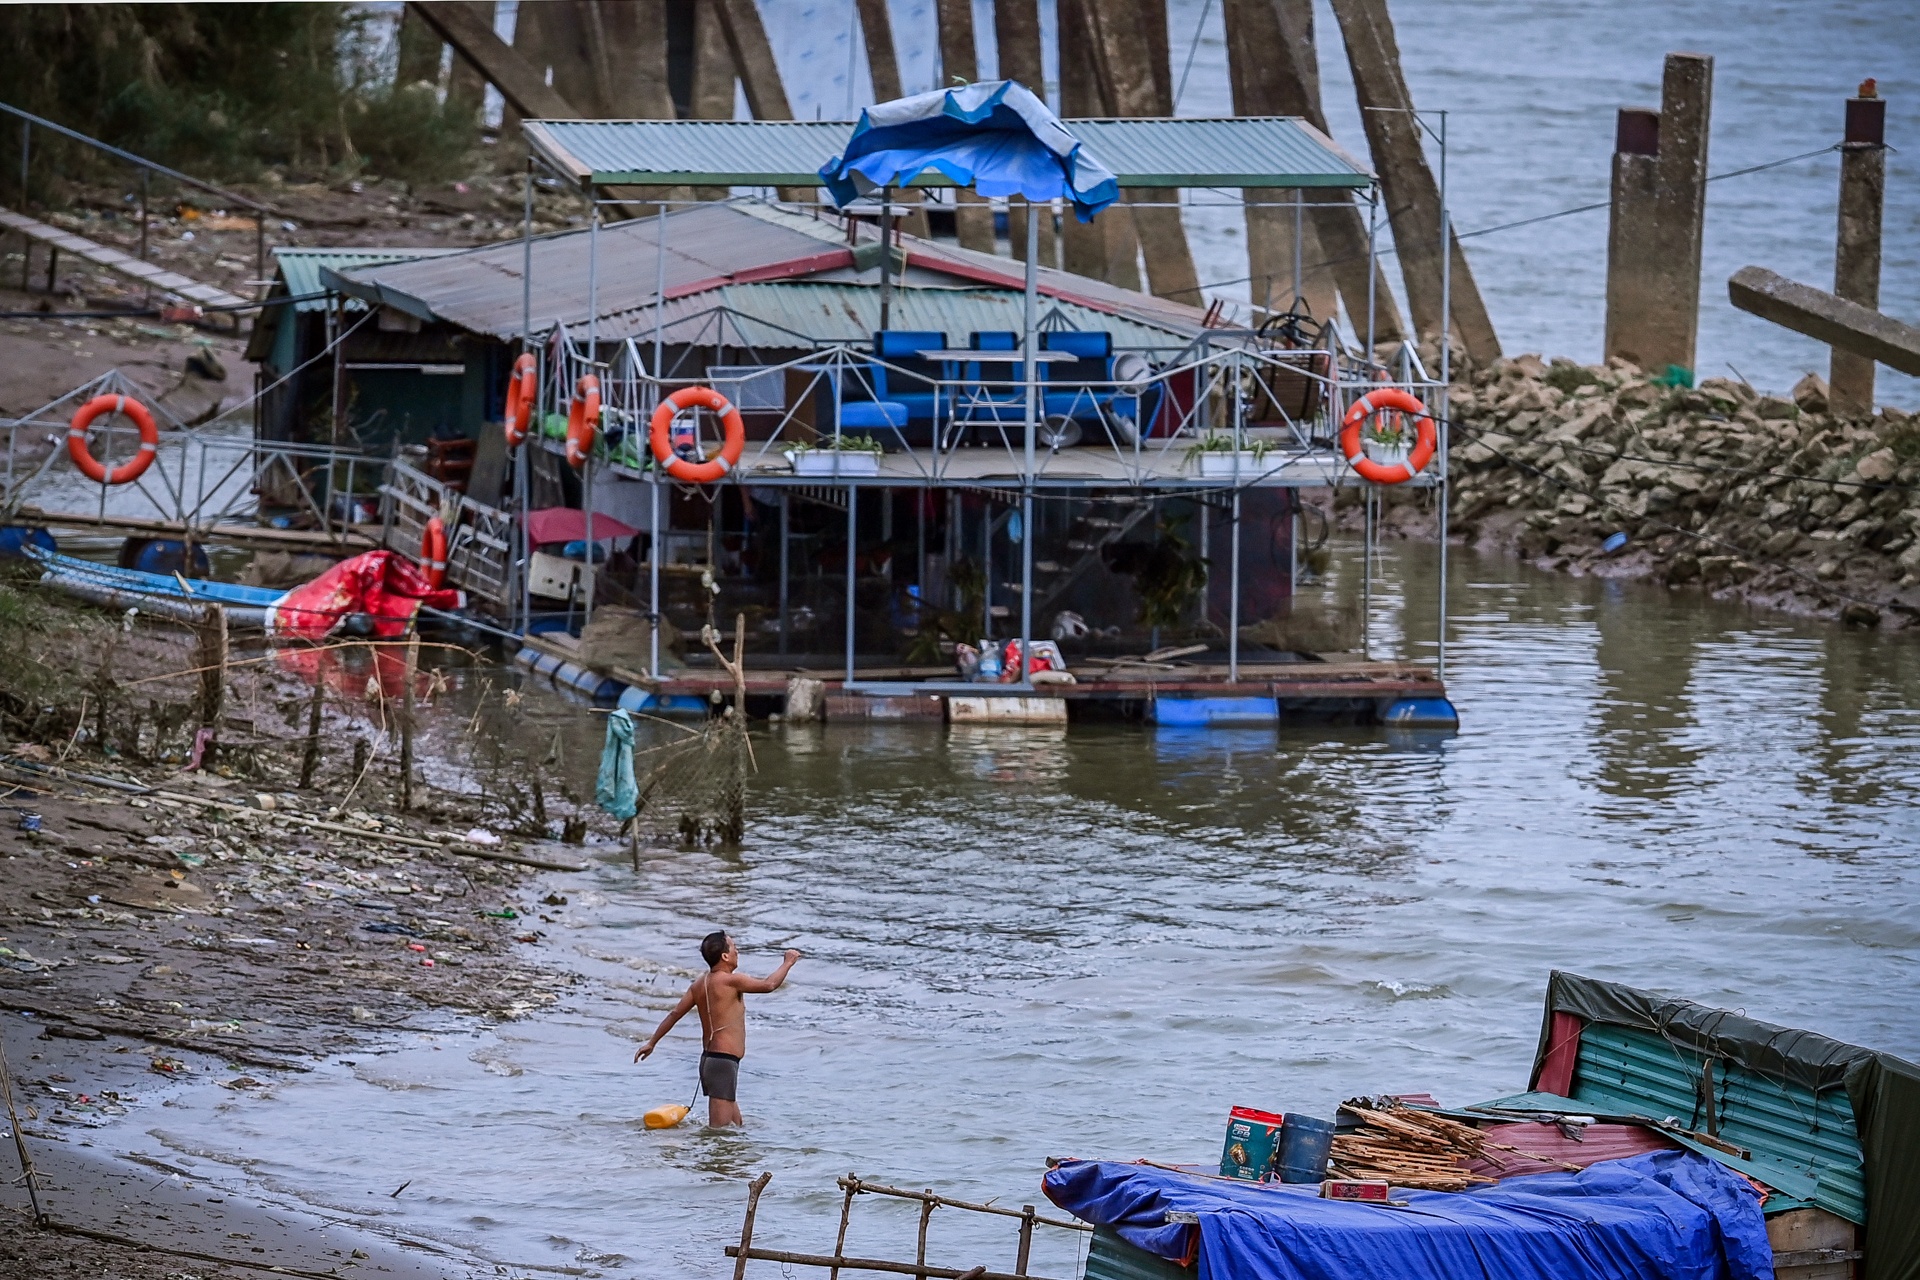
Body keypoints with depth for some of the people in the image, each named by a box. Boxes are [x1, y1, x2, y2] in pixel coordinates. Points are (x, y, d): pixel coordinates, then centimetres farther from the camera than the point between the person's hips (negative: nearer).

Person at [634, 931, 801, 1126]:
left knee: (736, 1125, 17)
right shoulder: (730, 980, -13)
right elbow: (768, 985, -8)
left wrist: (652, 1042, 26)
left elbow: (675, 1014, 16)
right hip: (724, 1063, -9)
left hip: (708, 1058, 9)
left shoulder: (700, 983, 11)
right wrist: (787, 963, 9)